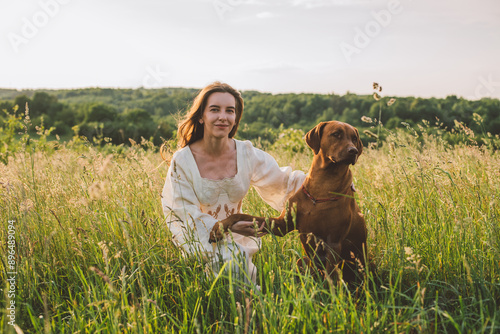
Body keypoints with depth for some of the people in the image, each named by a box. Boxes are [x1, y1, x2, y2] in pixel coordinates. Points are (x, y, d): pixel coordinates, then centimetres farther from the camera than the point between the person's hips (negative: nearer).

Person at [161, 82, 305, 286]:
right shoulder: (182, 160, -13)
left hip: (238, 235, 3)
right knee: (229, 258, -25)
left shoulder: (247, 154, -5)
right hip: (200, 238, -3)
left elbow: (282, 180, 3)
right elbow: (185, 214, -12)